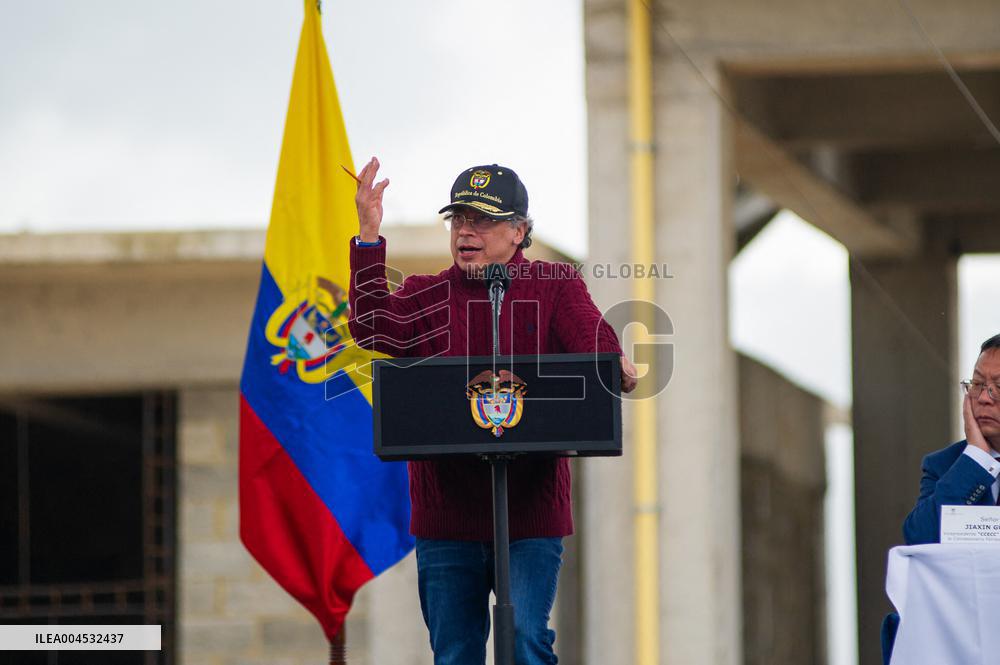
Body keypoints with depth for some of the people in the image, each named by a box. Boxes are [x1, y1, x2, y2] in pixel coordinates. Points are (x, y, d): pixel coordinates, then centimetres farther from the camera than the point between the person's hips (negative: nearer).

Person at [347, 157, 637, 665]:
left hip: (530, 511, -2)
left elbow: (595, 342, -10)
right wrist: (369, 236, -17)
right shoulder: (425, 297, 10)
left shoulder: (556, 289, 7)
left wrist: (617, 369, -34)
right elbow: (373, 328, -9)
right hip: (445, 513, 2)